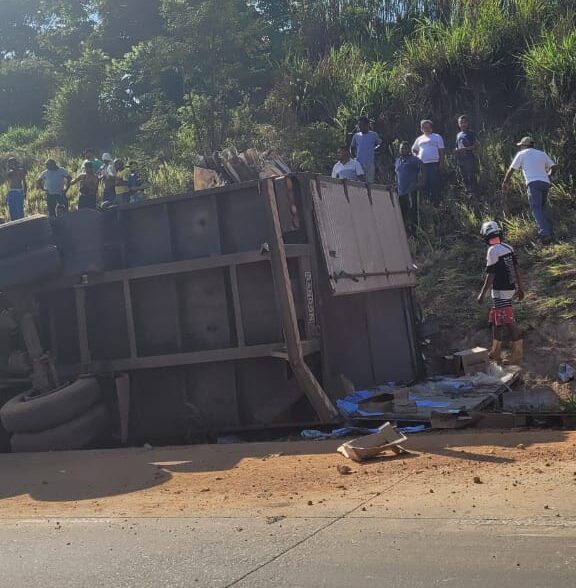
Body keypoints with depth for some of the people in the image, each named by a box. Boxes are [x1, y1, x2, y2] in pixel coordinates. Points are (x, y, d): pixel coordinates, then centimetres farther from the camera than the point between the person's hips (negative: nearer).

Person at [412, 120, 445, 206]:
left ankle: (436, 201, -4)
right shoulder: (419, 139, 18)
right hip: (422, 164, 4)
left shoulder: (437, 137, 8)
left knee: (435, 183, -8)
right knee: (425, 184, 4)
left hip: (434, 163, -4)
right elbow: (414, 150, 29)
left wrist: (441, 163, -7)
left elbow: (441, 151, 2)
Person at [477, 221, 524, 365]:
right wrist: (520, 288, 17)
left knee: (508, 323, -7)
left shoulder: (493, 251, -15)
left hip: (500, 292, -9)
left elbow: (490, 275, -16)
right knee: (496, 320, 17)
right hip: (511, 289, 9)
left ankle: (517, 355, -6)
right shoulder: (508, 248, 7)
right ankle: (496, 353, 24)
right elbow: (517, 269, 10)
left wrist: (482, 294, -11)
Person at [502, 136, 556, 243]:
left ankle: (545, 233, -30)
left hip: (533, 183, -5)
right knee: (542, 208, 17)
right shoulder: (542, 154, 24)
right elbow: (553, 166, 20)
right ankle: (549, 230, 7)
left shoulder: (521, 154, 11)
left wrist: (505, 183, 22)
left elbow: (511, 170, 11)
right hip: (545, 183, 6)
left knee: (536, 209, -14)